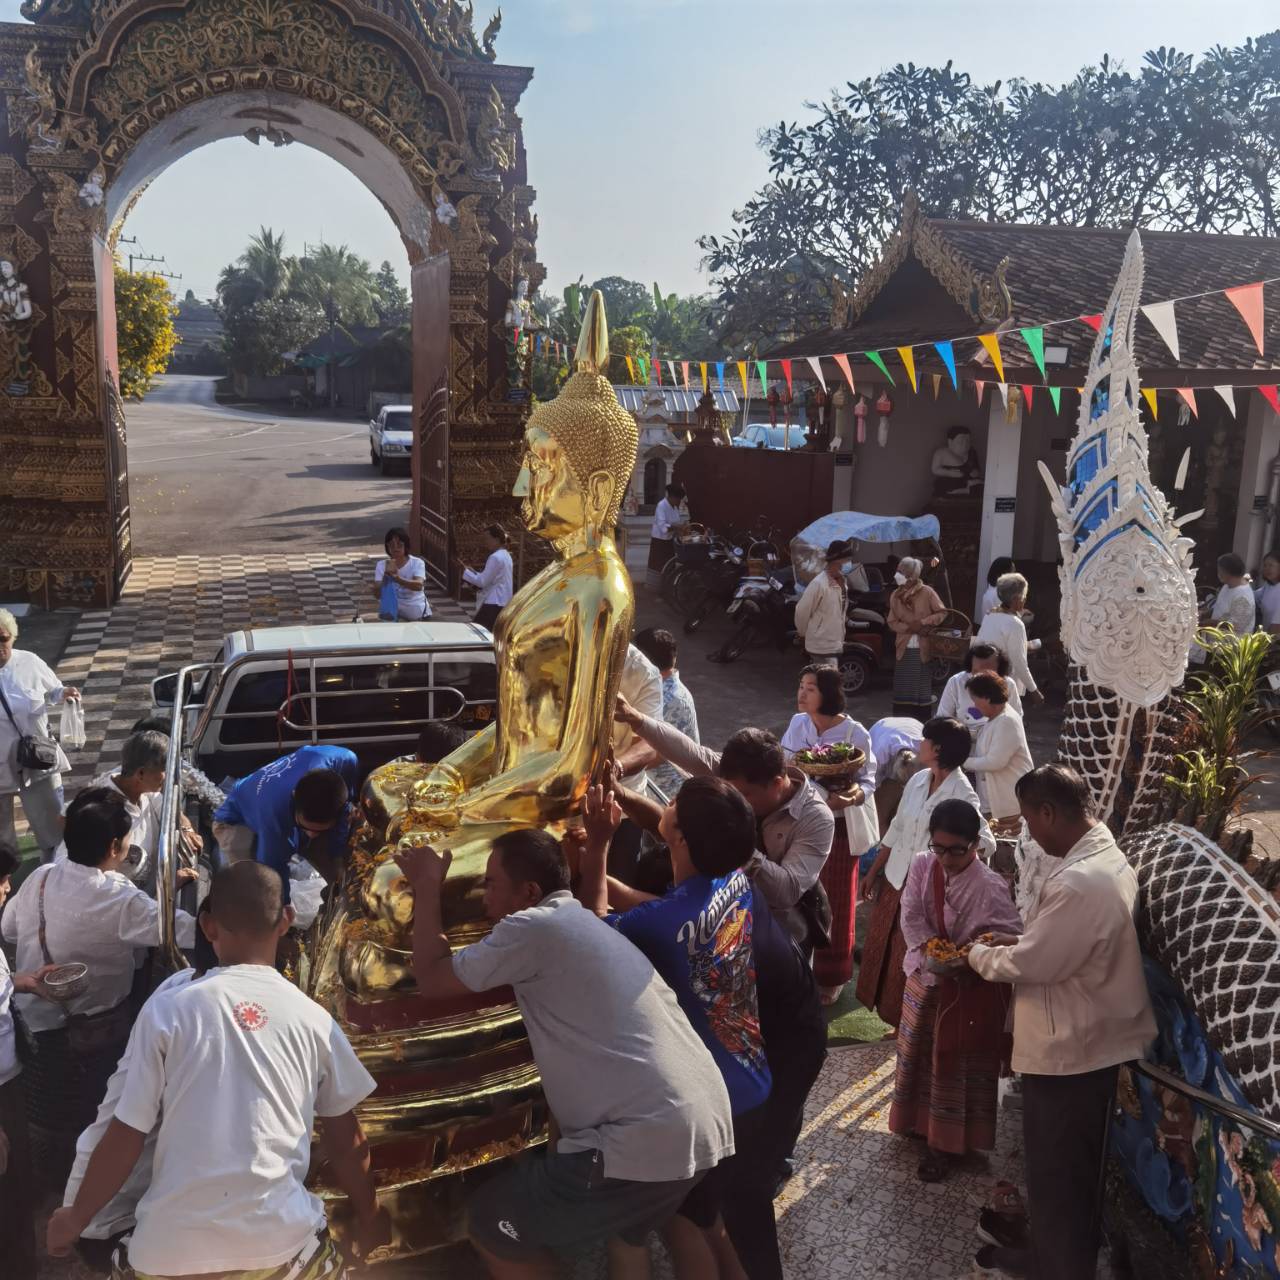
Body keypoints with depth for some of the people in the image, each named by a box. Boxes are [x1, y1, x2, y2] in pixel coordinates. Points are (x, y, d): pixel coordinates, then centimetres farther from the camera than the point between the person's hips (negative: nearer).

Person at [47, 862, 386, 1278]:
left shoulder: (167, 1009, -3)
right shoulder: (313, 1019, 2)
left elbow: (125, 1137, 1)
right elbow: (346, 1142, 11)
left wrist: (76, 1217, 19)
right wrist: (368, 1218, 28)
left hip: (172, 1246, 0)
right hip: (281, 1241, 0)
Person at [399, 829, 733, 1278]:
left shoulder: (535, 926, -9)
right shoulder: (584, 923, 19)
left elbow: (432, 978, 1)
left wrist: (426, 887, 11)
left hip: (648, 1143, -9)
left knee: (492, 1223, 11)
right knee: (623, 1229, 37)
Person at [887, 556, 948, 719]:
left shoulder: (927, 592, -6)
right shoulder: (896, 595, 5)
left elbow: (942, 613, -3)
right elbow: (892, 622, 6)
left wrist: (923, 622, -16)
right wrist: (909, 628, -11)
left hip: (924, 649, -3)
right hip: (904, 649, 3)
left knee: (923, 691, 3)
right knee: (902, 691, 5)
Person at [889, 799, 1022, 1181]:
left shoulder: (989, 887, -22)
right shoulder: (922, 866, -9)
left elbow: (1011, 935, -21)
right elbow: (911, 916, -10)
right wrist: (930, 949, -26)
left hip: (969, 985, -5)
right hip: (925, 977, 5)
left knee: (956, 1063, 8)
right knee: (920, 1052, 20)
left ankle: (945, 1143, 21)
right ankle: (920, 1120, 42)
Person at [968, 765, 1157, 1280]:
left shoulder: (1078, 883, -32)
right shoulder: (1107, 857, 1)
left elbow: (1026, 967, -24)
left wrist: (979, 953, -6)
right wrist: (1022, 941, 6)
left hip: (1069, 1051, -10)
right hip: (1091, 1041, 10)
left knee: (1056, 1175, 10)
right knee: (1071, 1170, 25)